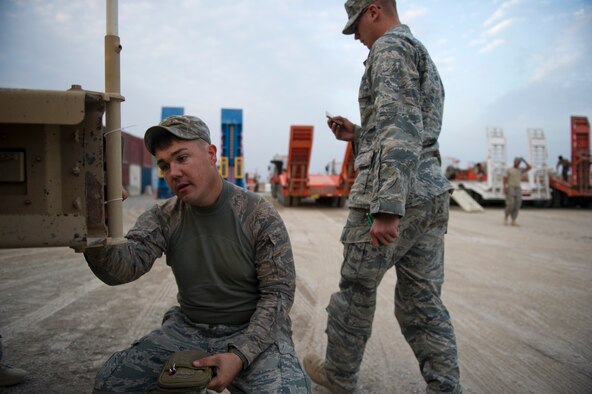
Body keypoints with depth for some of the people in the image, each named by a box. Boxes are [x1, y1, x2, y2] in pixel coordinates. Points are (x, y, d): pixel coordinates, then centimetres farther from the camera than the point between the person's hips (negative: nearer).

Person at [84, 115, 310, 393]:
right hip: (188, 327, 4)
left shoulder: (260, 216, -13)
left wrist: (240, 355, -23)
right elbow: (121, 268, -18)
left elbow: (278, 292, -12)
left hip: (253, 331, -3)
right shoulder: (163, 219, -3)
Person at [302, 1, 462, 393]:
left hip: (394, 195, -9)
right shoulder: (424, 58, 24)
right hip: (432, 194, 9)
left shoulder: (390, 47, -7)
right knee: (423, 304, 10)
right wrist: (357, 135, 22)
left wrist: (387, 208, -26)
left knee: (356, 290, 8)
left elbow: (401, 129, -21)